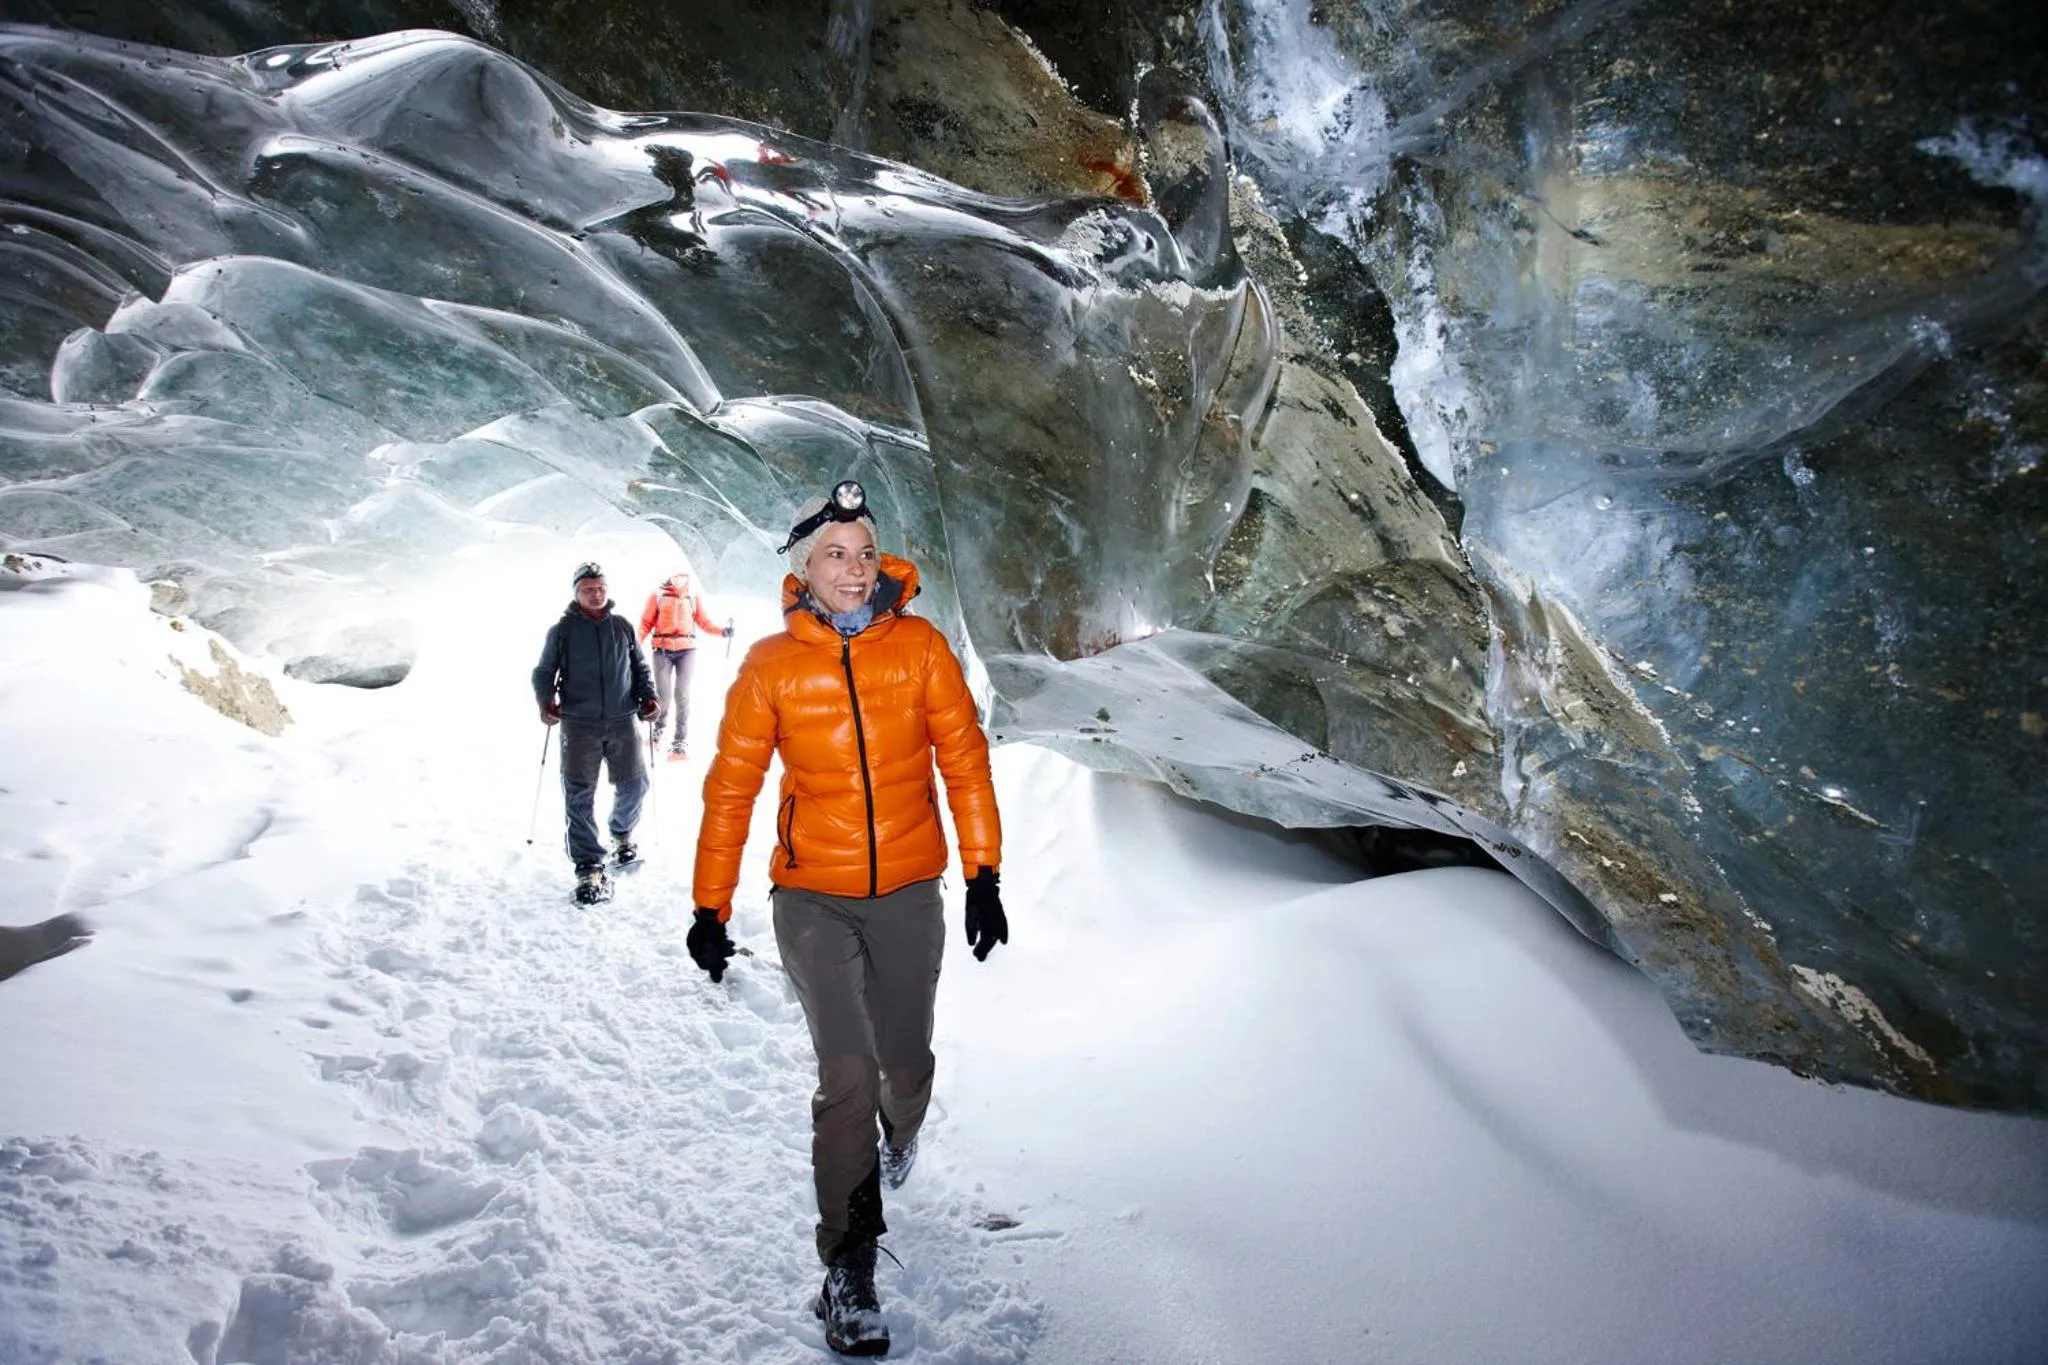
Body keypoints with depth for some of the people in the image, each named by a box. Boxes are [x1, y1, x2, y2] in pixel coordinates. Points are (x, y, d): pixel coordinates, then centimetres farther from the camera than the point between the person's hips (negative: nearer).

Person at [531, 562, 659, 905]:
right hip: (579, 723, -2)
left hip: (622, 721, 2)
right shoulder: (562, 630, 6)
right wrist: (546, 701, -7)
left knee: (633, 784, 5)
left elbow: (640, 667, 19)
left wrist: (647, 697, 3)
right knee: (579, 795, -6)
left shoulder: (622, 626, 11)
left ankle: (622, 835, 36)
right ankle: (589, 868, -2)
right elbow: (544, 672, 10)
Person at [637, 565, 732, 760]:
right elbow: (646, 623, 3)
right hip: (662, 650, 0)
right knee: (663, 695, -1)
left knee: (682, 695, -6)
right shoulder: (657, 595, 0)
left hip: (687, 649, 0)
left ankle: (680, 742, -1)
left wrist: (722, 631, -12)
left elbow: (705, 622, 5)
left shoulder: (695, 596, 4)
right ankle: (658, 728, 29)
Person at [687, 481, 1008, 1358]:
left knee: (906, 1066, 13)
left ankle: (899, 1131, 50)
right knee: (847, 1074, -11)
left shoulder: (919, 646, -4)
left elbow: (963, 759, -2)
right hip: (812, 899, -1)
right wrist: (711, 907, -1)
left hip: (909, 892, 2)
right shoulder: (771, 666, -5)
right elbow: (731, 788, 0)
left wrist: (984, 874, -6)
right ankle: (848, 1269, 5)